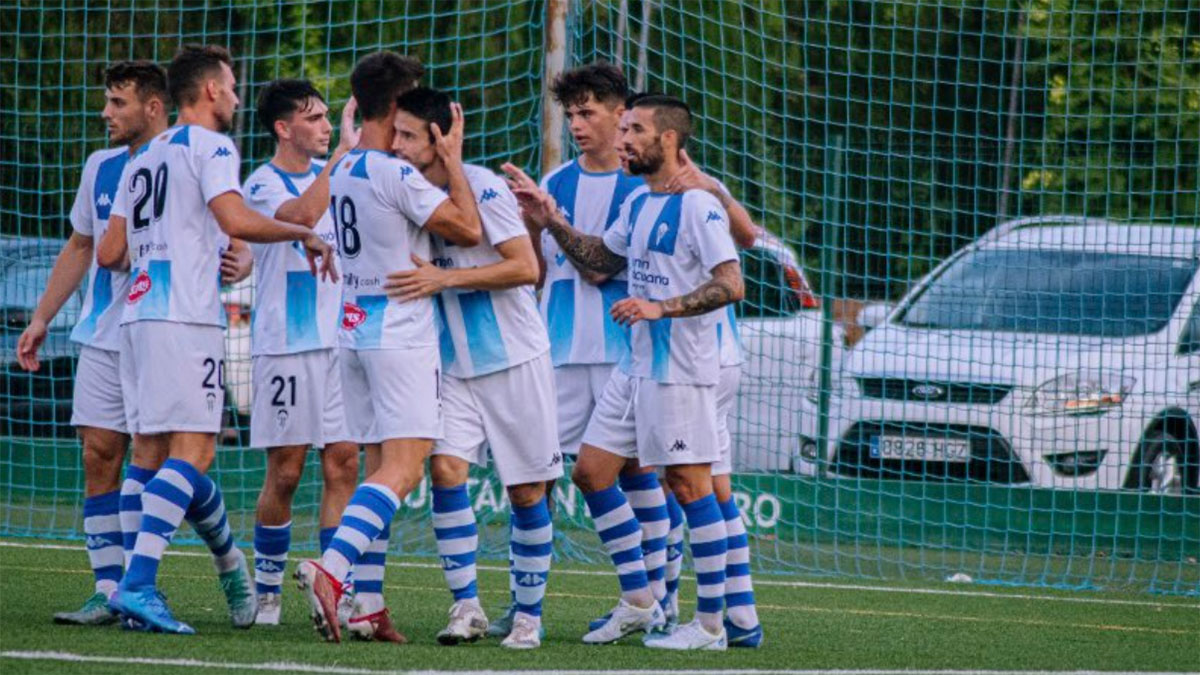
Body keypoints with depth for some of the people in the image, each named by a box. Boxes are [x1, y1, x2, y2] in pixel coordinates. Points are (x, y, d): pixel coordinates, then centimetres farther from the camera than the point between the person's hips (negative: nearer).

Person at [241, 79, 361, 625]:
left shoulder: (328, 172, 13)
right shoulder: (263, 183, -8)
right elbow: (303, 214, -27)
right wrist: (343, 151, -27)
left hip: (339, 338, 6)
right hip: (287, 344, -6)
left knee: (343, 464, -2)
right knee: (285, 473, -2)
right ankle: (267, 590, 10)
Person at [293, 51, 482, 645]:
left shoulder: (341, 173, 12)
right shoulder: (396, 174, -15)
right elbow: (467, 230, -11)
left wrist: (440, 163, 18)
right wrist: (452, 160, -2)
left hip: (355, 330, 9)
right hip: (401, 335, -9)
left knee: (380, 466, 9)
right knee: (403, 467, -12)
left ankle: (367, 606, 4)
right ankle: (331, 569, -30)